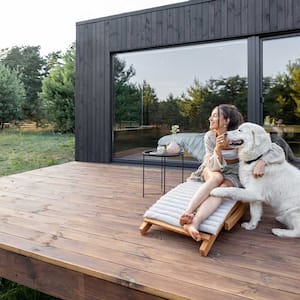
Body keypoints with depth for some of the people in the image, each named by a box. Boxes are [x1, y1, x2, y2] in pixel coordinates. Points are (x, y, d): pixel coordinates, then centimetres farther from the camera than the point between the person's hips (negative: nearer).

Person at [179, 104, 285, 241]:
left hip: (232, 174, -1)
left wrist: (262, 162, -41)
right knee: (217, 177, -34)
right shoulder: (210, 137, -15)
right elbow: (215, 167, -17)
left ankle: (194, 223, -50)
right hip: (211, 171, 1)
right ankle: (187, 212, -45)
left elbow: (277, 150, -23)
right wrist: (218, 149, -34)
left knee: (223, 188, -34)